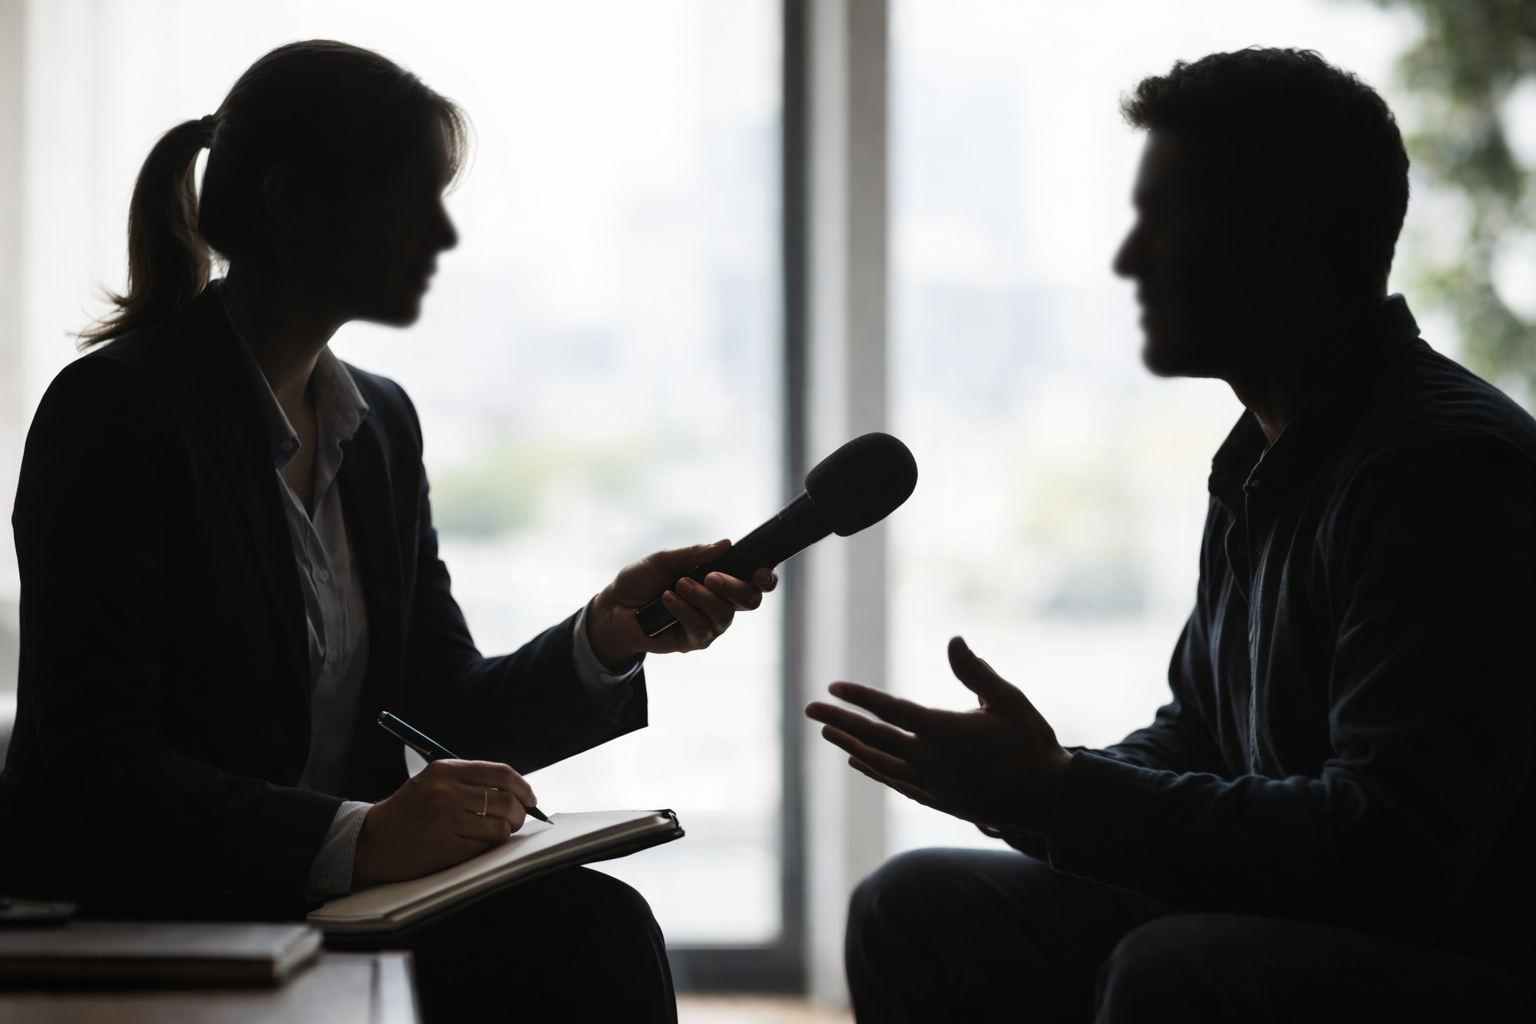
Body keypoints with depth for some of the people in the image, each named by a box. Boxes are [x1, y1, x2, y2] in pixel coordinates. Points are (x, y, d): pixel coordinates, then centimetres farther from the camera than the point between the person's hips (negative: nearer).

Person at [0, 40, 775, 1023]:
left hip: (315, 905, 8)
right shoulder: (115, 410, -12)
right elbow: (95, 768, -20)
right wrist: (356, 838, -32)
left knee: (597, 925, -19)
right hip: (121, 923, -8)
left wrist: (607, 637, -6)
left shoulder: (381, 422, 13)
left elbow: (449, 715, 12)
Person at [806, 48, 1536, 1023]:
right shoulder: (1260, 463, 13)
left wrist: (1057, 795, -22)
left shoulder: (1449, 468, -19)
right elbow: (1197, 731, 22)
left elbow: (1391, 855, -26)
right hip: (1289, 931, 9)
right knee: (913, 912, 3)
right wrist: (1035, 787, -1)